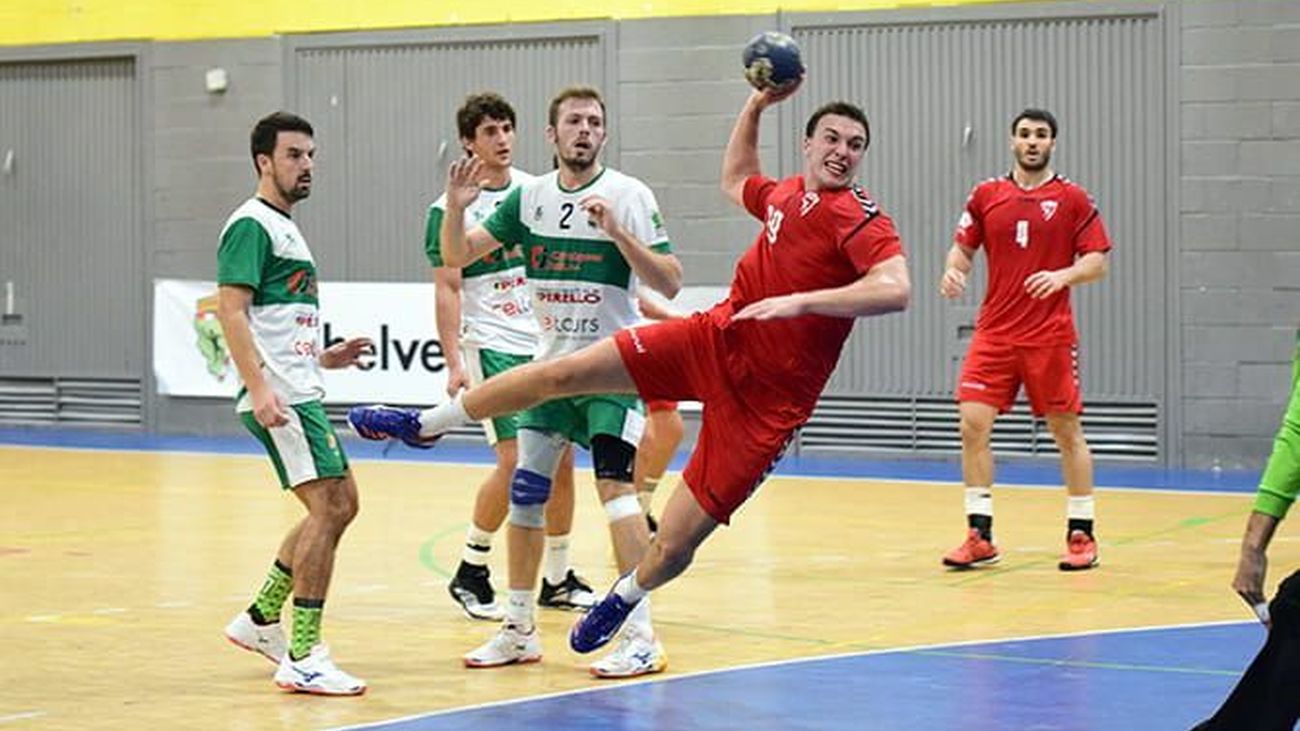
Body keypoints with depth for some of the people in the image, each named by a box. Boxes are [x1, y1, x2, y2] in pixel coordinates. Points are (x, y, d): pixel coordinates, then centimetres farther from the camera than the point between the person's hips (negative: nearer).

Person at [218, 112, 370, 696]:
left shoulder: (285, 227, 22)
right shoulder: (252, 225, -9)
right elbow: (232, 312, -18)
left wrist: (324, 358, 19)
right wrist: (259, 387, -27)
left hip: (300, 393, 11)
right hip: (278, 398, -11)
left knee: (340, 503, 15)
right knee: (328, 506, -15)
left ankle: (260, 620, 24)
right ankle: (303, 659, -14)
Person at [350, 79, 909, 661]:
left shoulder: (858, 219, -15)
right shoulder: (784, 194, 8)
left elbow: (896, 290, -33)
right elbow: (734, 181, 34)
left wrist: (800, 300, -37)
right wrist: (754, 107, 23)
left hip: (765, 396, -6)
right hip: (716, 337, 6)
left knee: (673, 549, -4)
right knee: (561, 372, 0)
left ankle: (625, 596, 33)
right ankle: (426, 423, 21)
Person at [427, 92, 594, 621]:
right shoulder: (451, 210, -6)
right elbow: (447, 289, -9)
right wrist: (454, 362, -16)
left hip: (547, 342, 5)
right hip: (493, 345, -5)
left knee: (560, 459, 4)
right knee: (515, 460, -14)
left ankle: (558, 580, 15)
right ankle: (470, 574, 1)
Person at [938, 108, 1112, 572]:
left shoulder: (1073, 200, 0)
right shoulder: (986, 196, 7)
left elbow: (1097, 261, -1)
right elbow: (963, 247, 13)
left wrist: (1063, 276, -19)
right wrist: (953, 270, -8)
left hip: (1051, 336, -2)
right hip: (995, 333, 2)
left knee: (1067, 432, 3)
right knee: (973, 424, -8)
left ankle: (1081, 534, 15)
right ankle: (980, 537, -1)